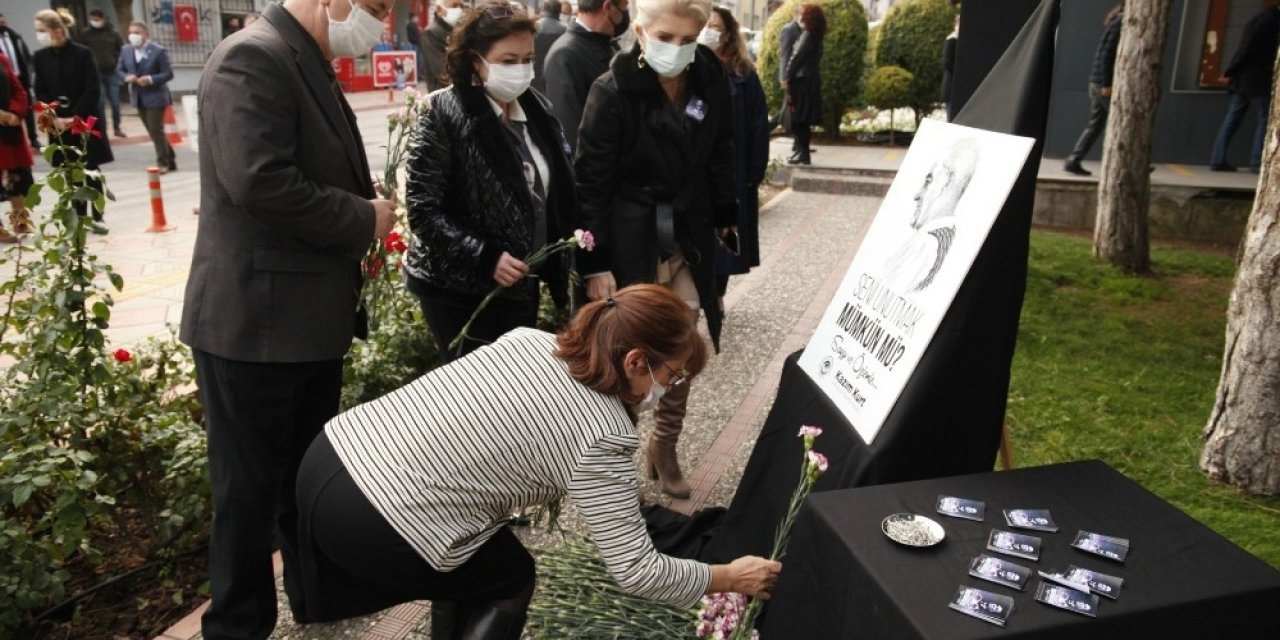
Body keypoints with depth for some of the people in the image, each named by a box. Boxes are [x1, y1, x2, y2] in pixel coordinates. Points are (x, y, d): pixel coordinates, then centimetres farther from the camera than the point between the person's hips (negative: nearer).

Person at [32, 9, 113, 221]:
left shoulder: (83, 53, -8)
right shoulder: (40, 58, 3)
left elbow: (93, 90, -11)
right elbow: (40, 93, 4)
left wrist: (75, 117, -16)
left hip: (86, 120, -3)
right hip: (59, 124, 3)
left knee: (91, 171, 2)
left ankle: (97, 217, 10)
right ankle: (80, 219, 11)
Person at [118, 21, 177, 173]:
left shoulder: (158, 51, -11)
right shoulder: (125, 50, 6)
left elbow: (168, 74, -12)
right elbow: (119, 70, 13)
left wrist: (151, 79, -24)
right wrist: (126, 77, -9)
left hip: (155, 97, -6)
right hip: (139, 98, 6)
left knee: (156, 130, -6)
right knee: (153, 131, 11)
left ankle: (162, 162, 5)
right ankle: (170, 159, 22)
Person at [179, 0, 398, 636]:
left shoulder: (308, 64, 13)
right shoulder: (253, 58, -17)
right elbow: (261, 182, -27)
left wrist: (363, 215, 3)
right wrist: (364, 220, -16)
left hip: (309, 317, 9)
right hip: (254, 321, -9)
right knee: (249, 487, 7)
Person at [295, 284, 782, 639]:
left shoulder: (529, 340, 8)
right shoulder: (601, 438, -12)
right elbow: (635, 571, -8)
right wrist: (731, 578, 5)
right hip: (369, 523, -7)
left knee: (473, 562, 26)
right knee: (509, 578, 17)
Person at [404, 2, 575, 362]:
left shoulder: (537, 110, 6)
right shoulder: (443, 114, -12)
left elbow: (557, 193, 16)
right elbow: (423, 209, -15)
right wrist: (485, 257, -22)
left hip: (520, 285, 6)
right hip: (459, 288, -6)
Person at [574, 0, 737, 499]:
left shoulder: (709, 80, 0)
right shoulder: (613, 91, -14)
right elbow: (590, 183, -13)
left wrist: (726, 218, 10)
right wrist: (595, 264, -15)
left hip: (687, 238, 5)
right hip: (629, 240, -5)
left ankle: (664, 446, 28)